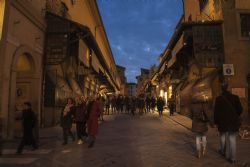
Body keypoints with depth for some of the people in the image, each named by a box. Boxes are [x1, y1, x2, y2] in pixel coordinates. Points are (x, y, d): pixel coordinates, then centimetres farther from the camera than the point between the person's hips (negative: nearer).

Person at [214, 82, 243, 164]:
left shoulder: (218, 99, -10)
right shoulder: (235, 97, -5)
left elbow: (216, 112, -9)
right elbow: (240, 109, 1)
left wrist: (216, 122, 2)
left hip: (223, 121, -1)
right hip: (233, 121, 1)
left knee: (223, 136, 20)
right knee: (232, 139, 7)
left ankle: (223, 151, 37)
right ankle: (232, 158, 9)